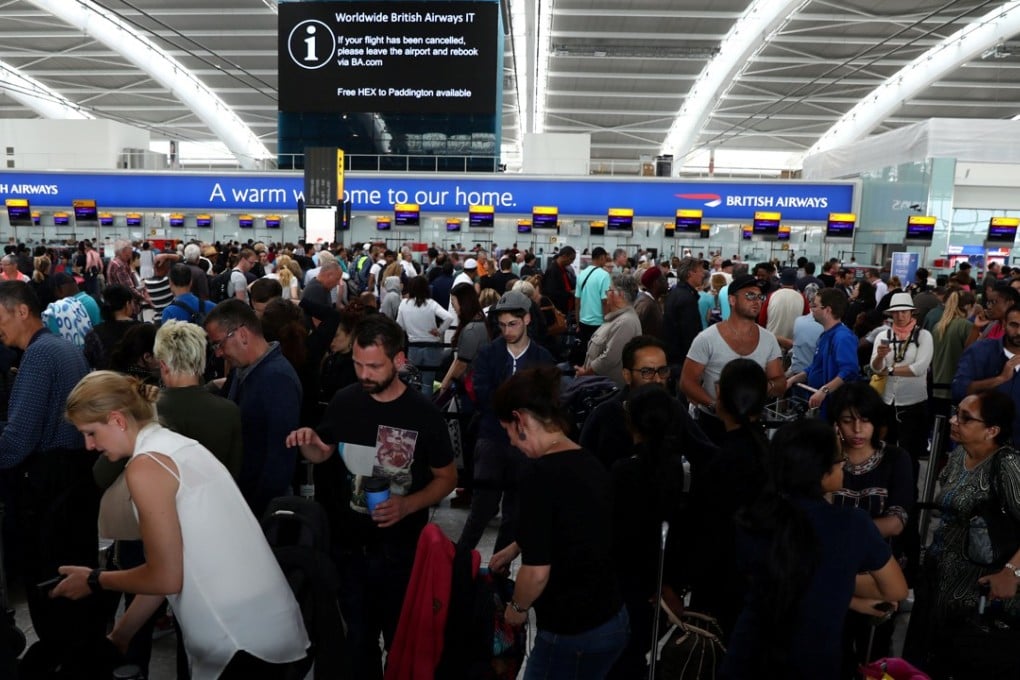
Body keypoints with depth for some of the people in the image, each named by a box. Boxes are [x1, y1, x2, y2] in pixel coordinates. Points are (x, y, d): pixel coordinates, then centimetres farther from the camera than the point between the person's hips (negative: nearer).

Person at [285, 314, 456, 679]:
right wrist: (308, 443, -15)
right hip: (348, 543, 3)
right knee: (357, 635, 22)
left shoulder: (424, 413, -17)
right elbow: (324, 453, 8)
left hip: (400, 548, -3)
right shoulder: (344, 401, -7)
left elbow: (447, 477, -7)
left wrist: (407, 505, -23)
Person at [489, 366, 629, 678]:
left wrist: (517, 607, 0)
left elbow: (537, 572, -20)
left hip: (573, 633, -7)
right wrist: (514, 549, 34)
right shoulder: (590, 464, 3)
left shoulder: (542, 475, -22)